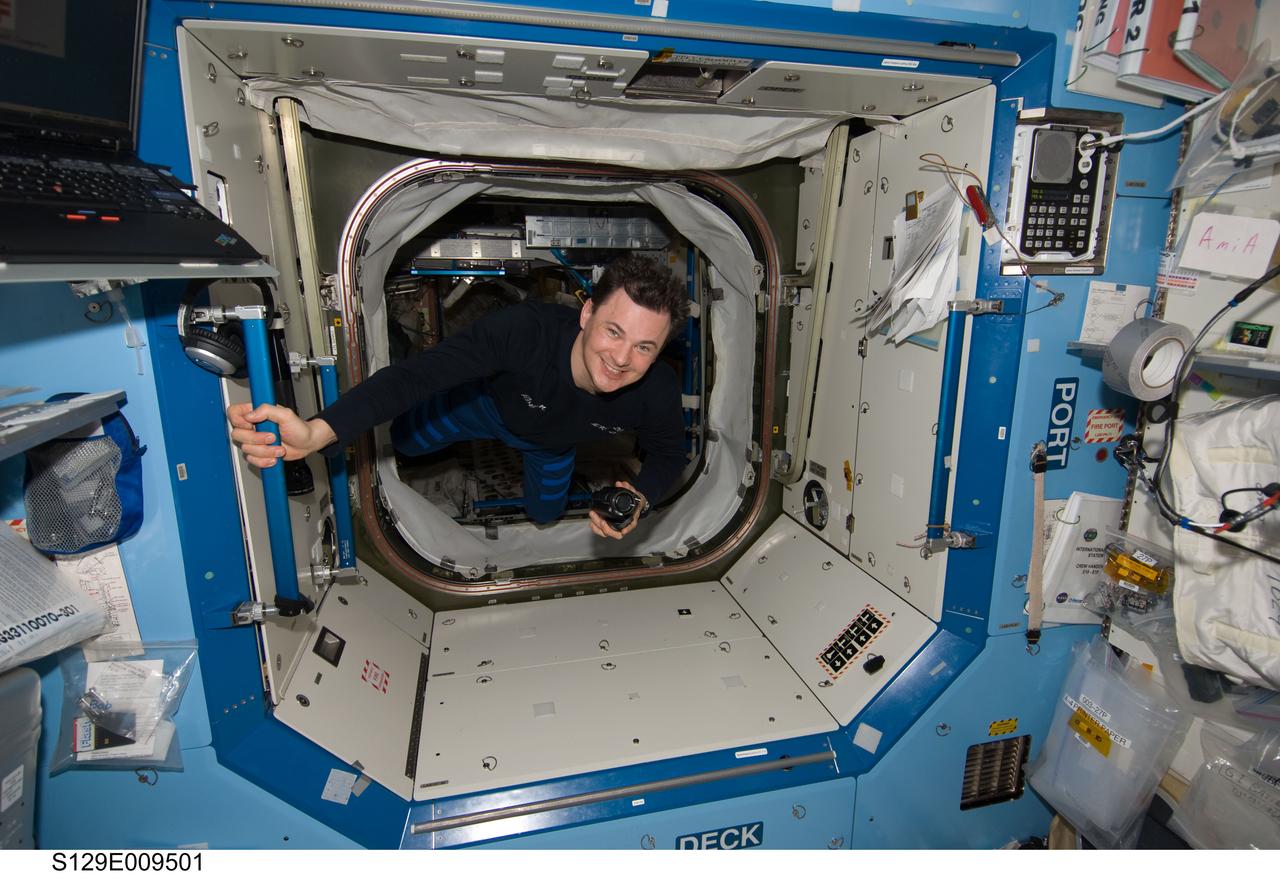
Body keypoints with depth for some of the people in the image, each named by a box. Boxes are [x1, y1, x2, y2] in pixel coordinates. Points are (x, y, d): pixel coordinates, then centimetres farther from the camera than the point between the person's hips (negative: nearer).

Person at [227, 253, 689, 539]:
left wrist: (641, 498, -39)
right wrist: (319, 431, -67)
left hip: (554, 442, 2)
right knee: (403, 438, 13)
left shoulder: (657, 391, -38)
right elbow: (419, 372, -53)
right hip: (489, 402, -2)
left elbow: (669, 453, -16)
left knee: (544, 513, 27)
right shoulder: (527, 329, -48)